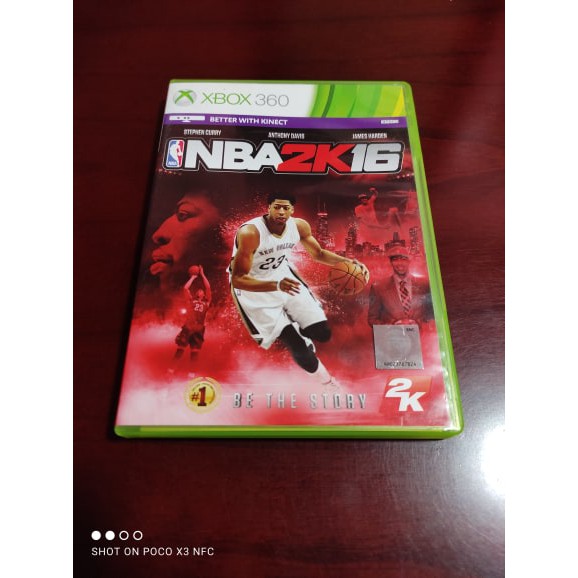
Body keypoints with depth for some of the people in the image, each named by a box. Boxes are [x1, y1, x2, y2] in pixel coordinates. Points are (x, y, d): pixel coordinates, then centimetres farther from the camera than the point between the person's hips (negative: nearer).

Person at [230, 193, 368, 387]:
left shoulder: (299, 226, -12)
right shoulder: (250, 233, -30)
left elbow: (318, 253, 6)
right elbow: (237, 279, -31)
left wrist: (346, 261, -12)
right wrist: (276, 285, -45)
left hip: (283, 275, 5)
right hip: (252, 286, -5)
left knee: (322, 333, 0)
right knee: (299, 349, -12)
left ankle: (296, 331, 34)